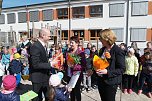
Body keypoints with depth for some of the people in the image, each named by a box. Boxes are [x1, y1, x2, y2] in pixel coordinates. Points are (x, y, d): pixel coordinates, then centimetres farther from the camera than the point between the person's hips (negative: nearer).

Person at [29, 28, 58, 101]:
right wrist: (50, 64, -24)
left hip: (45, 76, 8)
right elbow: (36, 64, -26)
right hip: (38, 77, -8)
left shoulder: (43, 45, 7)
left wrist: (51, 63, 3)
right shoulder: (35, 46, -22)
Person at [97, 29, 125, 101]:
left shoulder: (118, 51, -16)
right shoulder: (102, 50, 7)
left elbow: (122, 69, -16)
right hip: (100, 80, 7)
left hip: (110, 82, -7)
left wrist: (107, 72, -26)